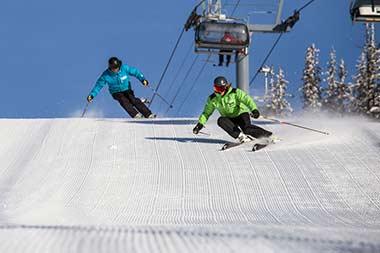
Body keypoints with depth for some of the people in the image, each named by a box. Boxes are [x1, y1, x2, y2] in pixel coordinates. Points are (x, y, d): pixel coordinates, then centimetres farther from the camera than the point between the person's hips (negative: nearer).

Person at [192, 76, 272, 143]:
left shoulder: (235, 92, -17)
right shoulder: (212, 99, -5)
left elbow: (247, 99, -29)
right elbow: (206, 112, 7)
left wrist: (254, 109, -46)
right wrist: (200, 123, -5)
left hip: (241, 114, -4)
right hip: (229, 119, 4)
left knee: (247, 128, -33)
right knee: (221, 120, -29)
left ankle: (268, 135, -24)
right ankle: (241, 137, -32)